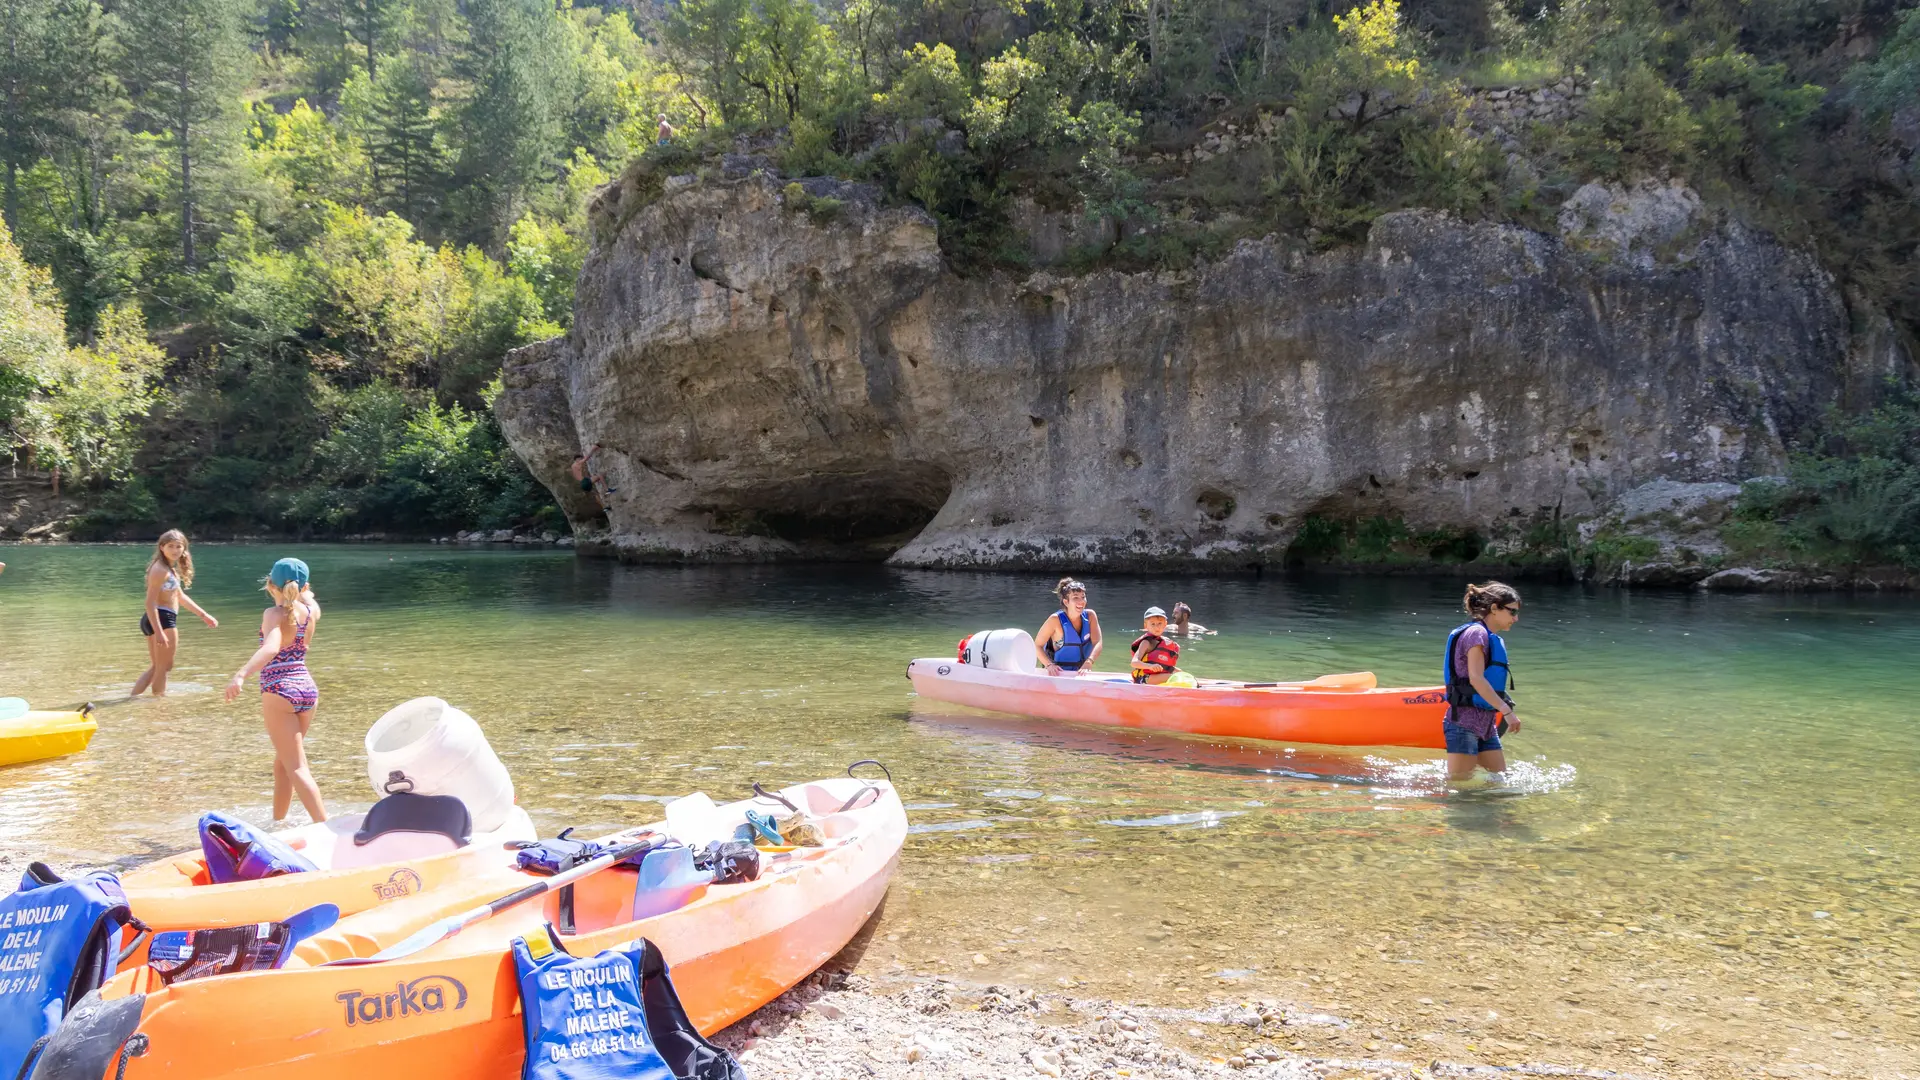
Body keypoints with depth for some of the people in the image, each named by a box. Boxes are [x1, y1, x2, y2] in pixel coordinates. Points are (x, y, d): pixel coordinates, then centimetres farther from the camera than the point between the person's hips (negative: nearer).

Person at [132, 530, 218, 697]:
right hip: (162, 619, -11)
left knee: (156, 666, 18)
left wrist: (204, 615, 32)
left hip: (154, 620, 11)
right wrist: (159, 631, -27)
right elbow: (150, 603, -21)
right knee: (164, 666, -1)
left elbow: (180, 596, 28)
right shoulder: (160, 569, -15)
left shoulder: (171, 569, 16)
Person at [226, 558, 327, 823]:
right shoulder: (312, 610, 5)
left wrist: (241, 675, -42)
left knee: (296, 768, -8)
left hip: (279, 692, -6)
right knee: (282, 762, 23)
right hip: (308, 689, 6)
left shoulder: (274, 614, -12)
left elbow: (270, 648, -32)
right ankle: (277, 822, 31)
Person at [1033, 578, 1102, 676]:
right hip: (1059, 673, -3)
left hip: (1081, 672, 3)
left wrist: (1089, 662, -35)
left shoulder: (1090, 615, -6)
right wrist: (1049, 665, -27)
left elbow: (1097, 643, -15)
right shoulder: (1056, 620, -15)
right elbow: (1037, 645, -11)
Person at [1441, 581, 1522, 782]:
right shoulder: (1477, 633, -11)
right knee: (1458, 783, -11)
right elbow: (1476, 679, -21)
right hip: (1464, 722, -10)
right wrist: (1507, 711, -22)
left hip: (1485, 724, 10)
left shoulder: (1492, 638, 17)